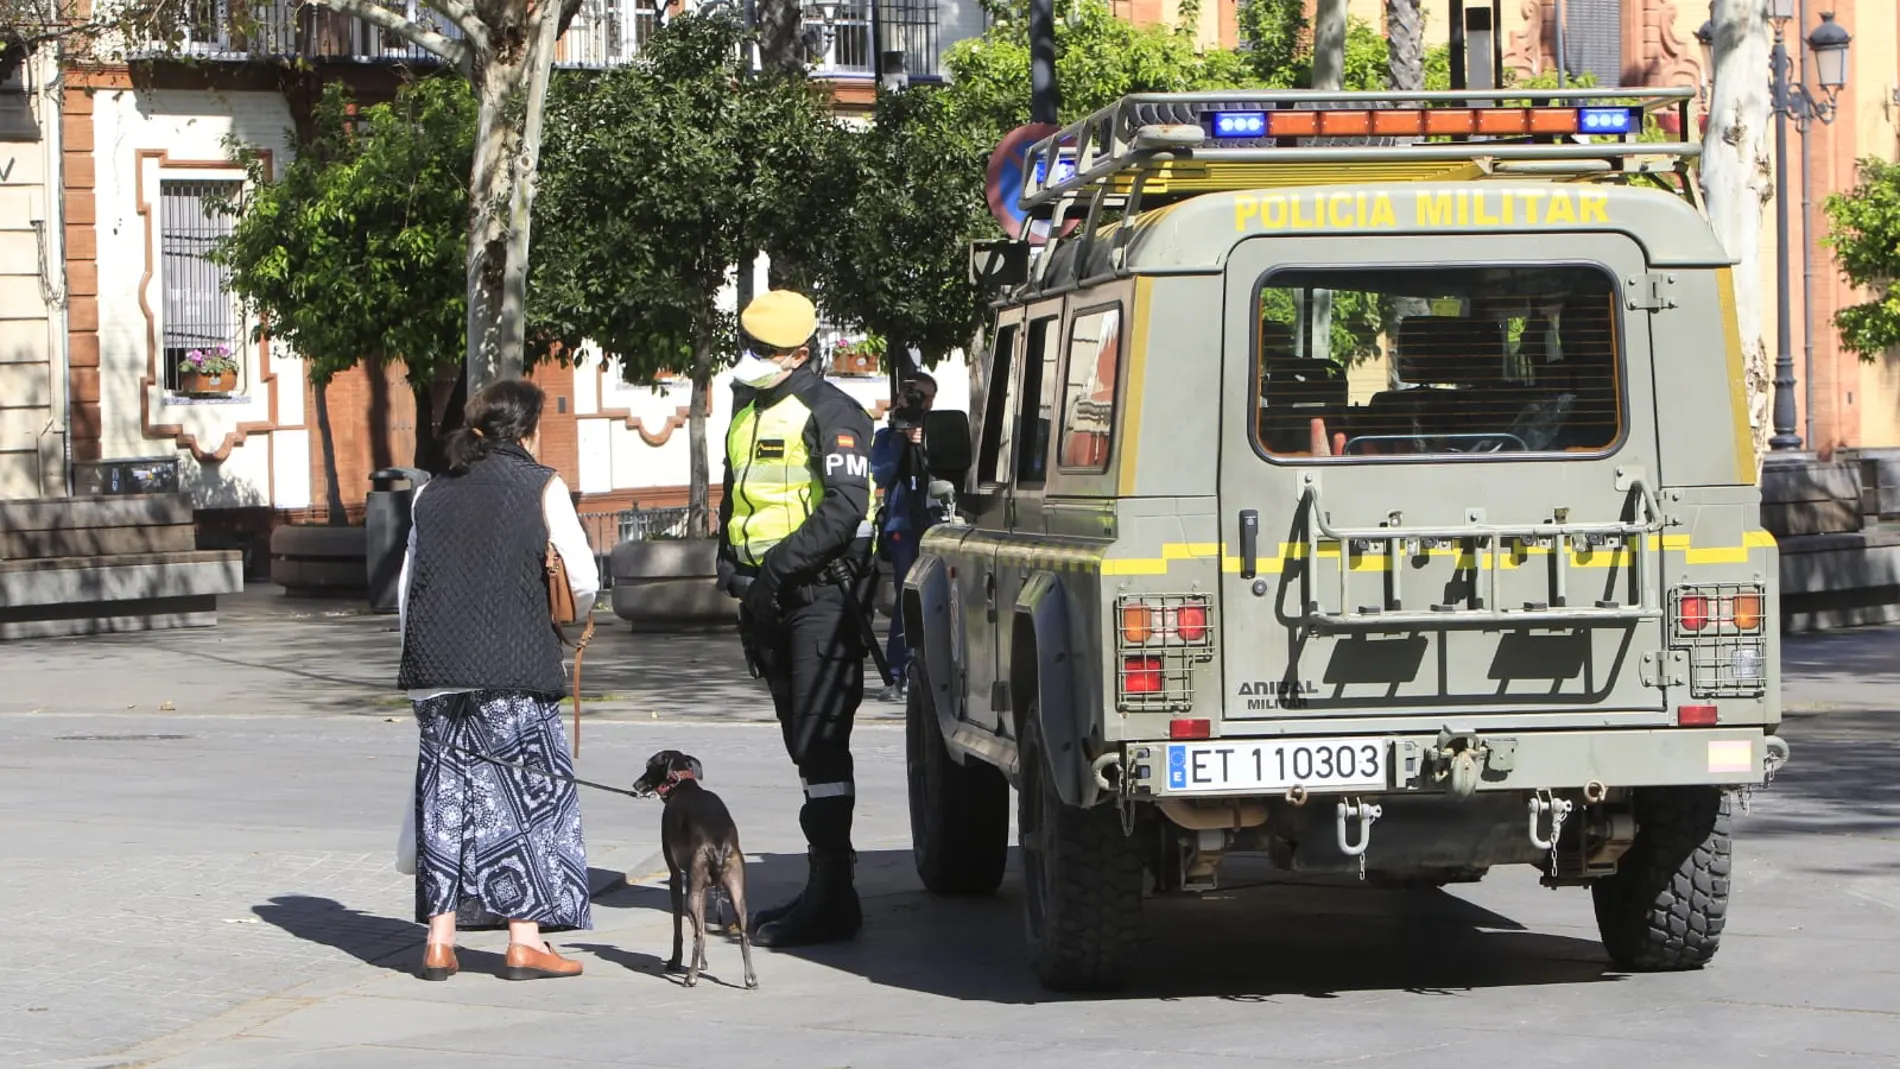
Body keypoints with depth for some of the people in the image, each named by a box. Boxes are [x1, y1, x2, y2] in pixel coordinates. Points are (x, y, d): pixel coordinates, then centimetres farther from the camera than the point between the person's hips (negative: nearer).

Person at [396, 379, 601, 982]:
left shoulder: (433, 494, 14)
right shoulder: (541, 486, 2)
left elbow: (406, 589, 13)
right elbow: (584, 581, -2)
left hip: (435, 667, 4)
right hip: (511, 663, -4)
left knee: (447, 788, 10)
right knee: (532, 788, 4)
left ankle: (439, 940, 9)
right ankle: (525, 939, 2)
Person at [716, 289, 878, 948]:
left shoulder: (831, 415, -9)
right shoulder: (748, 419, 18)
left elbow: (846, 508, -18)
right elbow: (734, 504, 24)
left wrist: (777, 566, -20)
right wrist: (733, 570, 6)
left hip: (823, 594, -9)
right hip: (770, 599, 9)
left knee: (821, 745, -12)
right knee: (804, 747, 11)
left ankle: (831, 899, -13)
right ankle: (822, 893, 16)